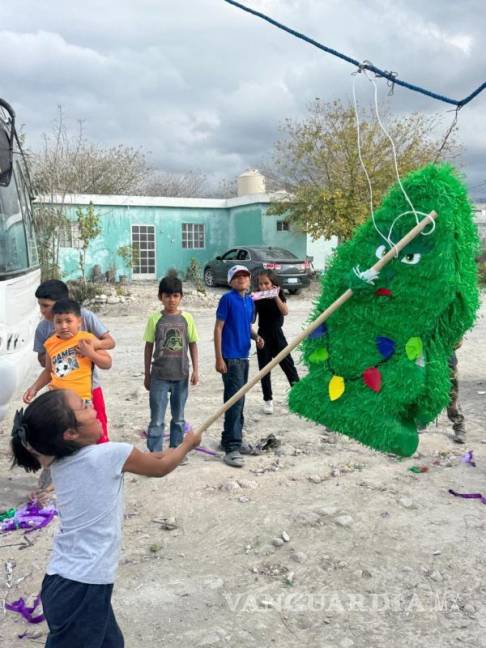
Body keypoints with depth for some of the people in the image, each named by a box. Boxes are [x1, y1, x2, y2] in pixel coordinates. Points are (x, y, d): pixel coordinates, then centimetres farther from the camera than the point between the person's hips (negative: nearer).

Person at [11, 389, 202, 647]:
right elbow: (160, 468, 1)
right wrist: (188, 443, 17)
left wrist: (168, 453, 22)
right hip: (82, 587, -7)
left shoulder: (59, 462, 4)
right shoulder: (110, 455, -18)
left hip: (63, 581, 7)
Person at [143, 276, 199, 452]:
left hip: (181, 375, 2)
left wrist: (195, 370, -1)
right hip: (159, 376, -2)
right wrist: (147, 375, 3)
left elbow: (193, 345, 5)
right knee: (157, 419, -1)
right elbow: (149, 347, 2)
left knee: (178, 418, 14)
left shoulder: (187, 318, 0)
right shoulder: (155, 318, -4)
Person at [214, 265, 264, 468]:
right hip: (230, 358, -7)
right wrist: (219, 358, -15)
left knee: (238, 401, 15)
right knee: (235, 401, -11)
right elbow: (218, 328, -10)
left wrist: (256, 337, 0)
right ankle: (232, 449, -8)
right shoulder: (227, 299, -9)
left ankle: (229, 438, 28)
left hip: (244, 357, 7)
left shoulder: (250, 301, 12)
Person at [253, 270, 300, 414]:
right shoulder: (257, 299, -3)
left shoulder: (279, 296, -2)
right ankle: (268, 400, 15)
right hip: (263, 337, 0)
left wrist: (276, 297, -24)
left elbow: (285, 312, -17)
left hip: (277, 335, 0)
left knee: (288, 365, 2)